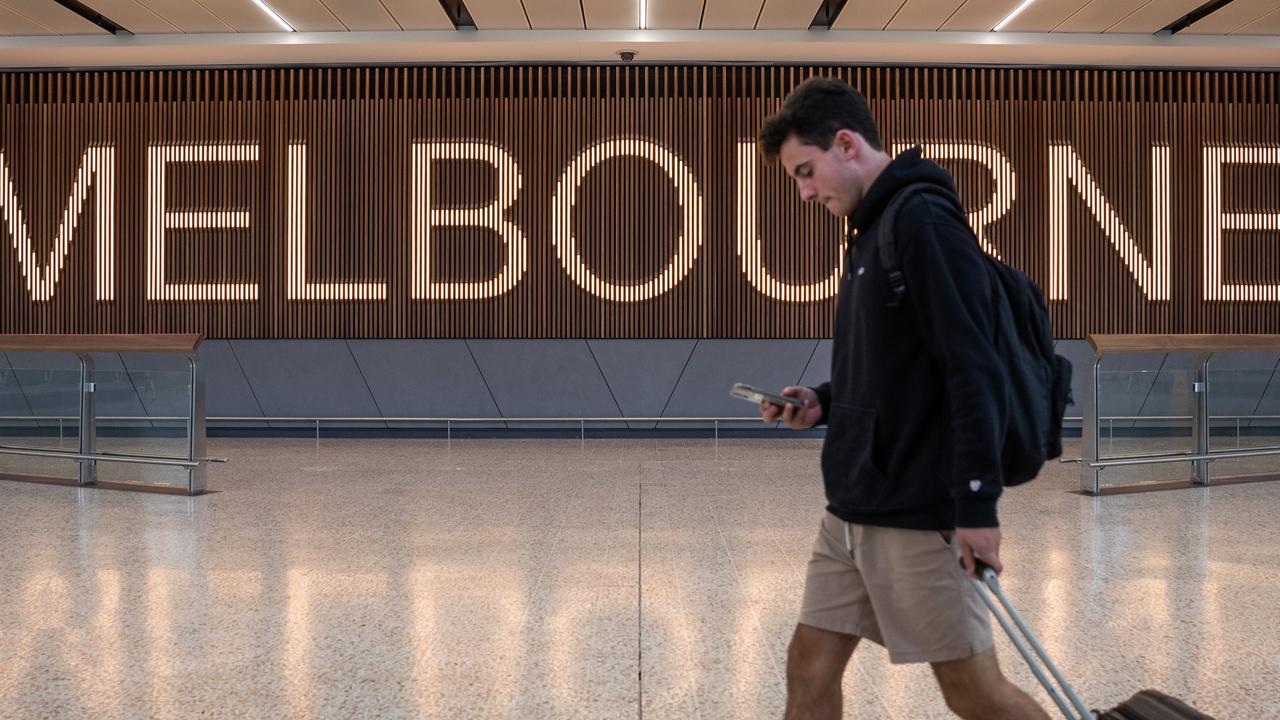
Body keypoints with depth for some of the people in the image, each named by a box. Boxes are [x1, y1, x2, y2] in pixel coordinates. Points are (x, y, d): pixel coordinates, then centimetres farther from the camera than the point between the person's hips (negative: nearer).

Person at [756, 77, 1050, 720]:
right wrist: (826, 403, 7)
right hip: (851, 509, 9)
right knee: (810, 666, 10)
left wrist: (977, 503, -22)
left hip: (919, 512, -9)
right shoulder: (871, 231, 15)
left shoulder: (923, 221, -14)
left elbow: (974, 371, -20)